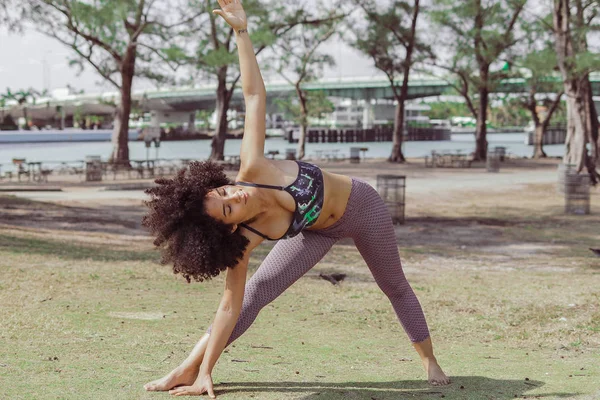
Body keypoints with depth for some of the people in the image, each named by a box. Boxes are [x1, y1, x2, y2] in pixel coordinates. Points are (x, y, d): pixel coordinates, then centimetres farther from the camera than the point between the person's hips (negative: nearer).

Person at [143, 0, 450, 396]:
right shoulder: (243, 239, -31)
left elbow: (254, 95, -29)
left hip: (362, 204, 1)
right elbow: (231, 307, -27)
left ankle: (430, 361, 38)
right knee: (254, 292, -12)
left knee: (396, 288, 17)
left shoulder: (252, 167, -36)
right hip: (318, 230, -1)